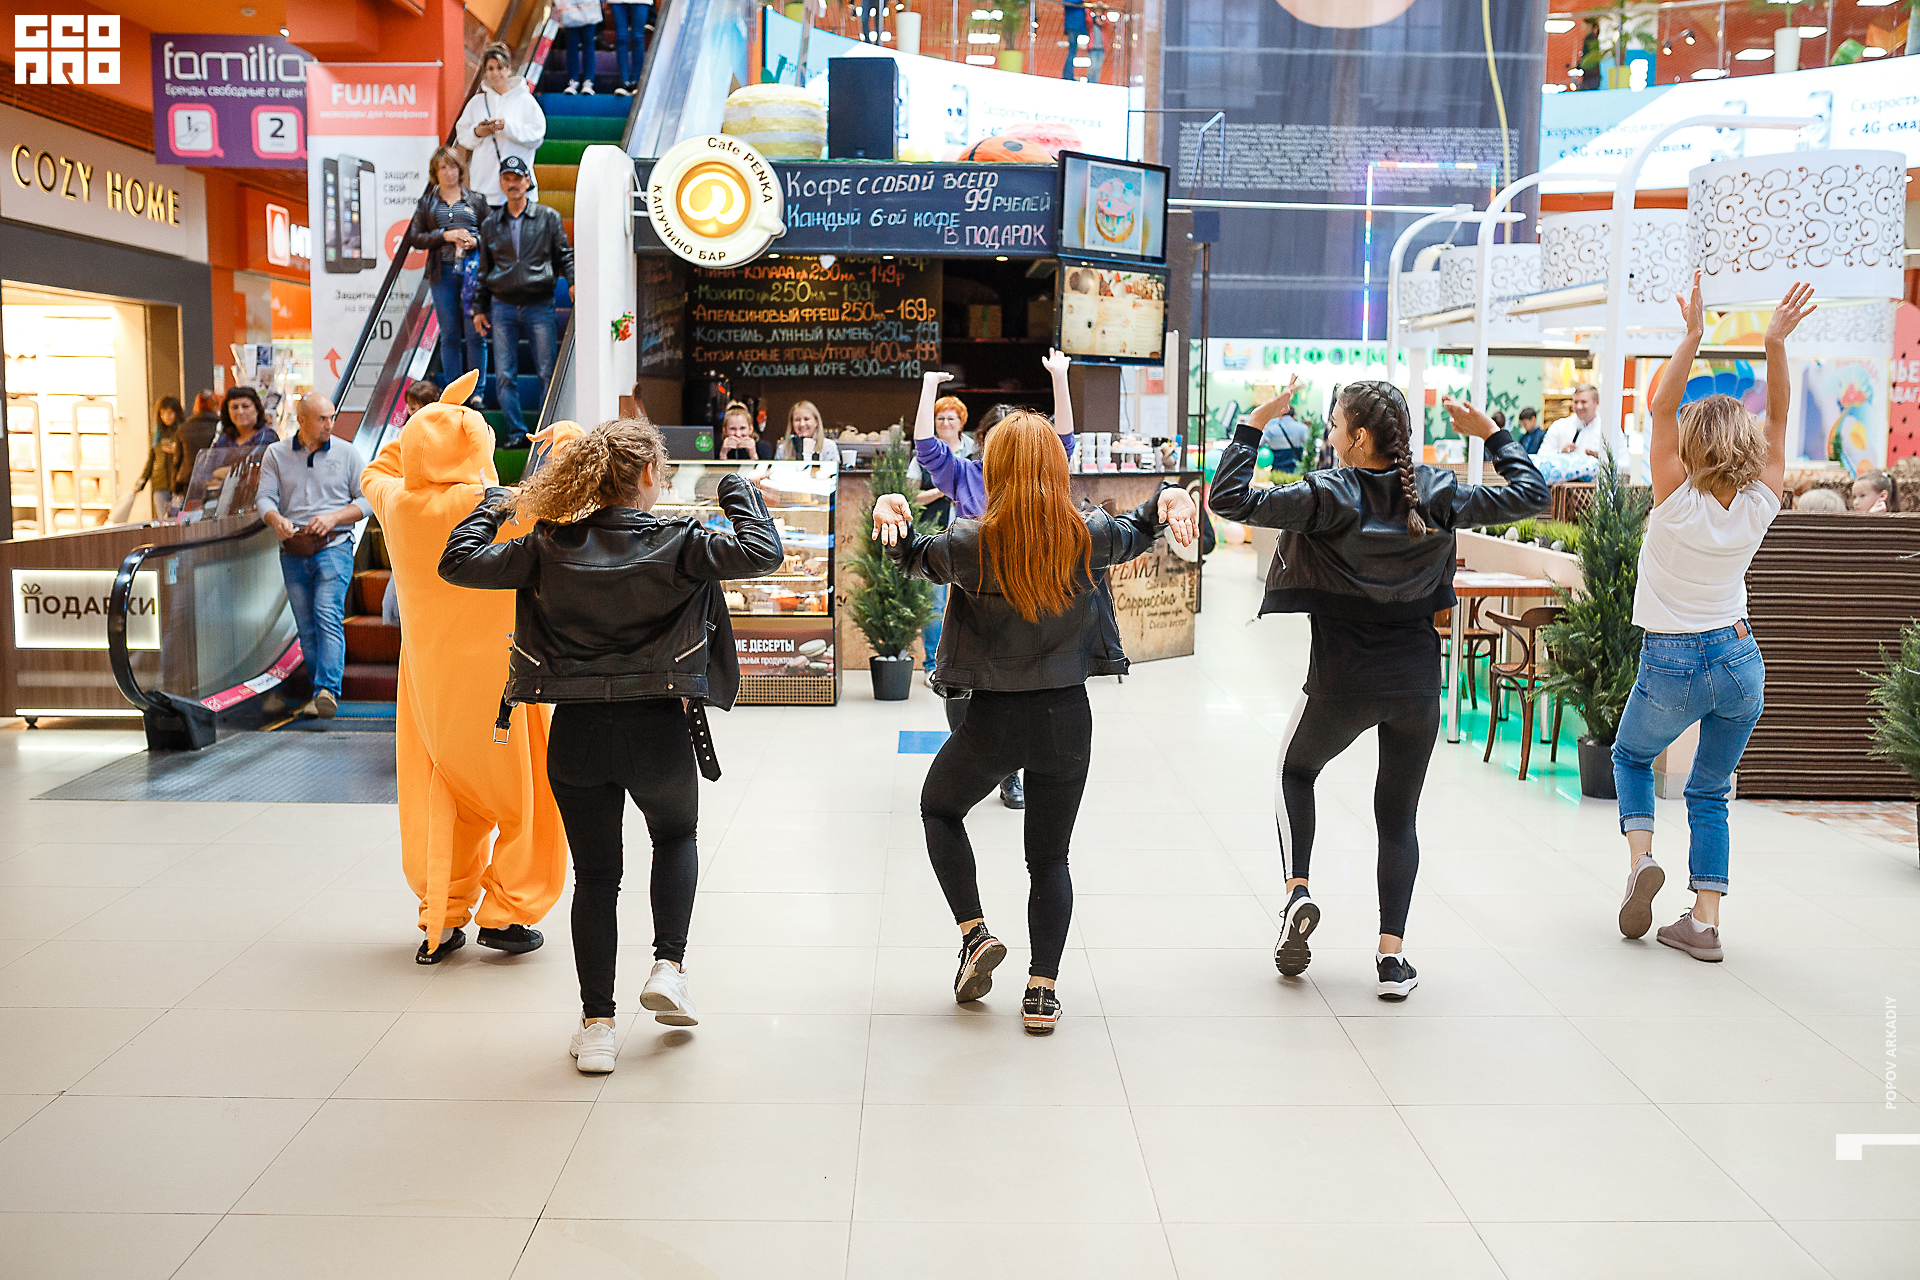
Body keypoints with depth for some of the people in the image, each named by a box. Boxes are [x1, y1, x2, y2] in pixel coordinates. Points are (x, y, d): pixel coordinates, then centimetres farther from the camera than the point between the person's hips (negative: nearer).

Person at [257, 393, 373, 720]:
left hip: (334, 548, -3)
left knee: (328, 616, -19)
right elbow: (265, 497, 2)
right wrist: (276, 519, -21)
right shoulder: (276, 454, 10)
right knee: (306, 628, 5)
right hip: (294, 553, 3)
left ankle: (327, 690, -27)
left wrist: (332, 517, -13)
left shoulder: (346, 453, 5)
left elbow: (367, 500, 3)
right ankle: (324, 694, 13)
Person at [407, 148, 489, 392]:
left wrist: (476, 241, -7)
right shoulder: (427, 203, 13)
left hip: (472, 269, -1)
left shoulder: (476, 200, 12)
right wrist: (444, 236, -7)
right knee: (449, 335, 2)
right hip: (442, 272, 1)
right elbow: (414, 238, 7)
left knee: (475, 333, -4)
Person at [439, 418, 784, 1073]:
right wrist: (738, 491, 5)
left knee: (594, 876, 13)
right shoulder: (676, 542, -7)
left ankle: (596, 1026, 14)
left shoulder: (550, 547, 0)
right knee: (676, 836, 28)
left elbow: (458, 563, 3)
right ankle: (668, 967, 15)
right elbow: (762, 553, -12)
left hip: (577, 735, 2)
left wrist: (492, 506, 19)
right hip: (658, 730, -1)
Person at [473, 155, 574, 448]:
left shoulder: (548, 218, 6)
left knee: (548, 373, -3)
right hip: (502, 307, 2)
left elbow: (564, 255, 7)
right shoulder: (490, 224, 13)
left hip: (539, 305, -2)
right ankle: (517, 432, 5)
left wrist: (573, 281, -12)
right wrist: (480, 308, 14)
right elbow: (485, 268, 17)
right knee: (505, 375, -2)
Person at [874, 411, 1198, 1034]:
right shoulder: (1089, 537, -8)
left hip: (995, 719, -2)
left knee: (939, 808, 26)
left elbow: (915, 555, 9)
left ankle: (974, 932, 14)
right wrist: (1169, 498, 19)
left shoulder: (968, 544, -12)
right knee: (1050, 856, 15)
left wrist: (891, 513, 11)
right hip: (1067, 717, 2)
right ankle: (1042, 992, 12)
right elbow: (1135, 533, 15)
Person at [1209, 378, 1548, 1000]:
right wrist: (1491, 433, 18)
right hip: (1416, 680, 3)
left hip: (1342, 679, -3)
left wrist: (1255, 423, -9)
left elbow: (1230, 499, -16)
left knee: (1295, 772, 25)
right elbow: (1530, 494, 10)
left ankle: (1298, 891, 6)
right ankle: (1392, 954, 7)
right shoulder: (1439, 494, -1)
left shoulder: (1329, 495, -12)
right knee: (1398, 814, 13)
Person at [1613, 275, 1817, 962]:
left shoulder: (1678, 503, -17)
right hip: (1741, 662, 3)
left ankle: (1641, 855, -1)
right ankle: (1704, 924, 9)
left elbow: (1662, 404, -15)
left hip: (1672, 667, -3)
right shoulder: (1759, 506, -6)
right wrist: (1776, 343, -6)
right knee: (1710, 792, 15)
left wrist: (1693, 335, -20)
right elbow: (1779, 415, 2)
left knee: (1630, 755, 24)